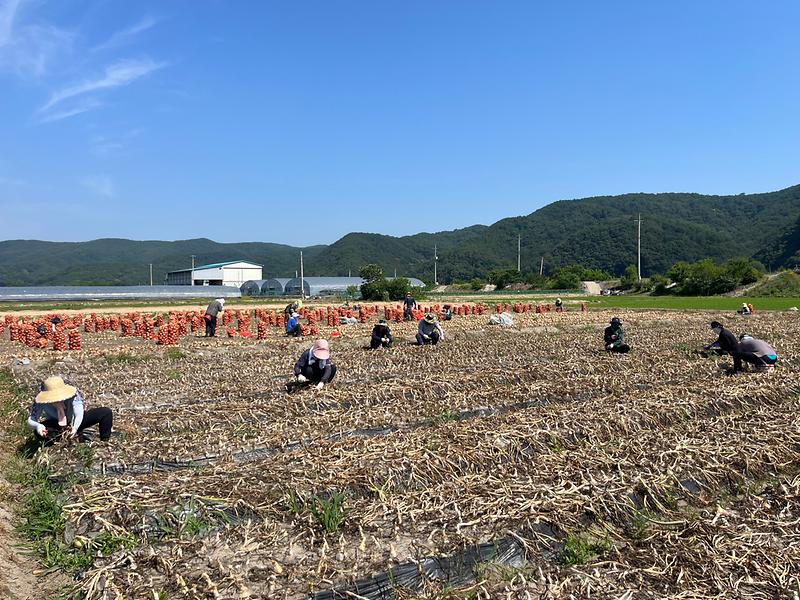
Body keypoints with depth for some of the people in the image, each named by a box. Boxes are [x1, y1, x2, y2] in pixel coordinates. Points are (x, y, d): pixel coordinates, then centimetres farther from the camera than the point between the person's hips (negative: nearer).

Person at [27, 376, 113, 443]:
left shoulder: (73, 394, -30)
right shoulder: (41, 402, -27)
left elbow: (79, 414, -36)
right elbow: (30, 421, -29)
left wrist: (75, 427, -55)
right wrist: (37, 426, -53)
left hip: (76, 422, 0)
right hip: (56, 425, 0)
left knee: (106, 412, -21)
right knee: (38, 432, -34)